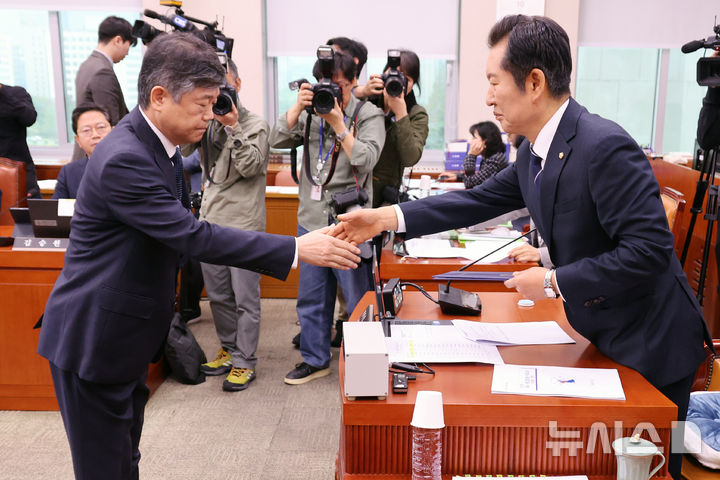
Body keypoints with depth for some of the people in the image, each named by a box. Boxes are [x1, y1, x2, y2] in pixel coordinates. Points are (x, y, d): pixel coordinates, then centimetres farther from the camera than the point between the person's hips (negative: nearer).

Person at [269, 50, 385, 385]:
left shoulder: (369, 115, -4)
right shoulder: (311, 112, 9)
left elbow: (366, 159, -18)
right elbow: (277, 140, 0)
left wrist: (338, 124, -21)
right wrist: (298, 107, -11)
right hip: (311, 220, 6)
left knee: (359, 301, 4)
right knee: (311, 298, 15)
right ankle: (315, 360, 32)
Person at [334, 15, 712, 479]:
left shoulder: (606, 146, -28)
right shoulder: (535, 152, 0)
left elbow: (650, 249, -30)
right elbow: (481, 199, 7)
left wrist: (554, 281, -23)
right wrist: (387, 218, 1)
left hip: (651, 344, -8)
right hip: (606, 335, 8)